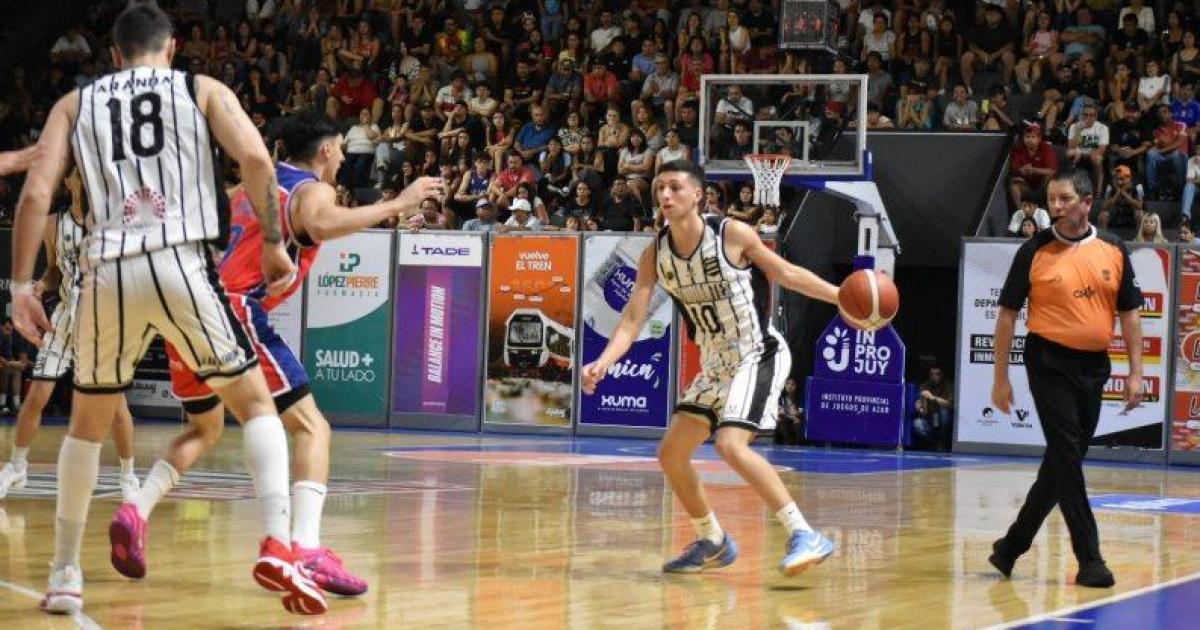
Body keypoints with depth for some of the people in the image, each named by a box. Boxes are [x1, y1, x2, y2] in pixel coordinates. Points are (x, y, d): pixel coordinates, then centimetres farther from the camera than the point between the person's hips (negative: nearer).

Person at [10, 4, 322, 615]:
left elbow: (36, 192, 7)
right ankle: (277, 545, -11)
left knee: (87, 423, 22)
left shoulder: (75, 102, 19)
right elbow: (256, 159, -4)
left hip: (106, 268, 2)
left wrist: (20, 284, 9)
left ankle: (64, 574, 23)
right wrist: (273, 242, 5)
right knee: (257, 405, 9)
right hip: (180, 260, -2)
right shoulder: (203, 90, 14)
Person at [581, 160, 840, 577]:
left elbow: (786, 273, -4)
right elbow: (633, 318, -7)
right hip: (716, 366, 7)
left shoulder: (732, 235, -16)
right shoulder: (655, 256, -3)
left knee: (731, 445, -27)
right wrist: (602, 363, -23)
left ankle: (805, 536, -25)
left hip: (760, 356, -7)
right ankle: (713, 543, 28)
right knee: (671, 454, 8)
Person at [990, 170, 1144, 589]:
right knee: (1066, 459, -9)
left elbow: (1129, 314, 9)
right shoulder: (1034, 252, -4)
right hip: (1050, 362, -4)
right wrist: (1001, 378, -3)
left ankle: (1012, 546, 22)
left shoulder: (1114, 252, 4)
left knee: (1064, 462, 9)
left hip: (1093, 366, 4)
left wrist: (1135, 373, 2)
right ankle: (1089, 559, -7)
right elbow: (1007, 314, 0)